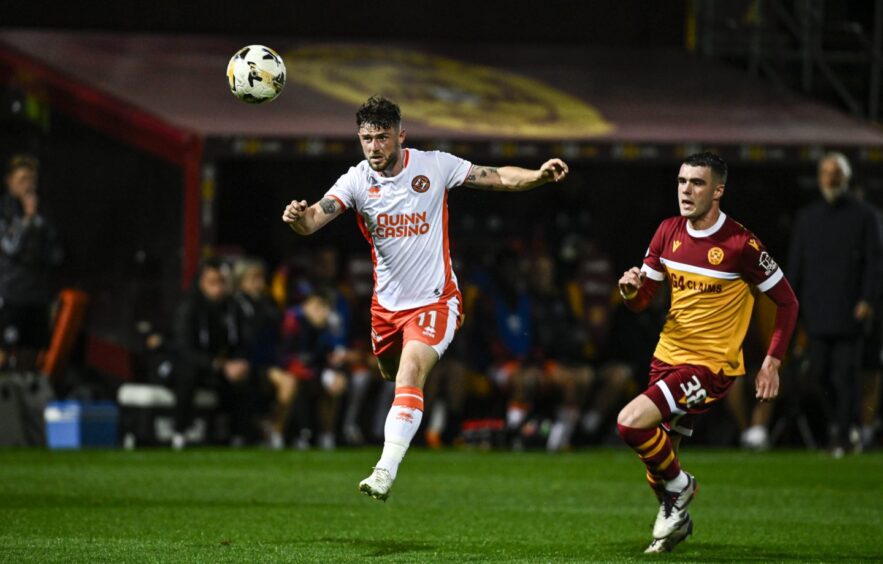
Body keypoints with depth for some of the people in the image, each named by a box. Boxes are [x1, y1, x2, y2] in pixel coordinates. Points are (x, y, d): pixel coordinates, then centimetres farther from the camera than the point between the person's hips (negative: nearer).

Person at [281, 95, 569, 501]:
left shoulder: (434, 166, -10)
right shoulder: (357, 181, -8)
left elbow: (498, 177, -5)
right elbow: (315, 219, -21)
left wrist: (539, 176, -23)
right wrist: (298, 218, -46)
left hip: (434, 300, -4)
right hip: (387, 304, 4)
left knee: (409, 375, -23)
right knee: (391, 373, 22)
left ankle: (386, 471, -29)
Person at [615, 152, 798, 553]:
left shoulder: (740, 244, -16)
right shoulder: (669, 232, 2)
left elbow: (787, 302, -7)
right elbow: (641, 301, 8)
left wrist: (772, 362, -10)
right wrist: (631, 290, -15)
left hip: (711, 365, -6)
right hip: (667, 356, 6)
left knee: (631, 423, -22)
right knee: (658, 454, 11)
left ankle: (679, 486, 3)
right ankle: (674, 521, 38)